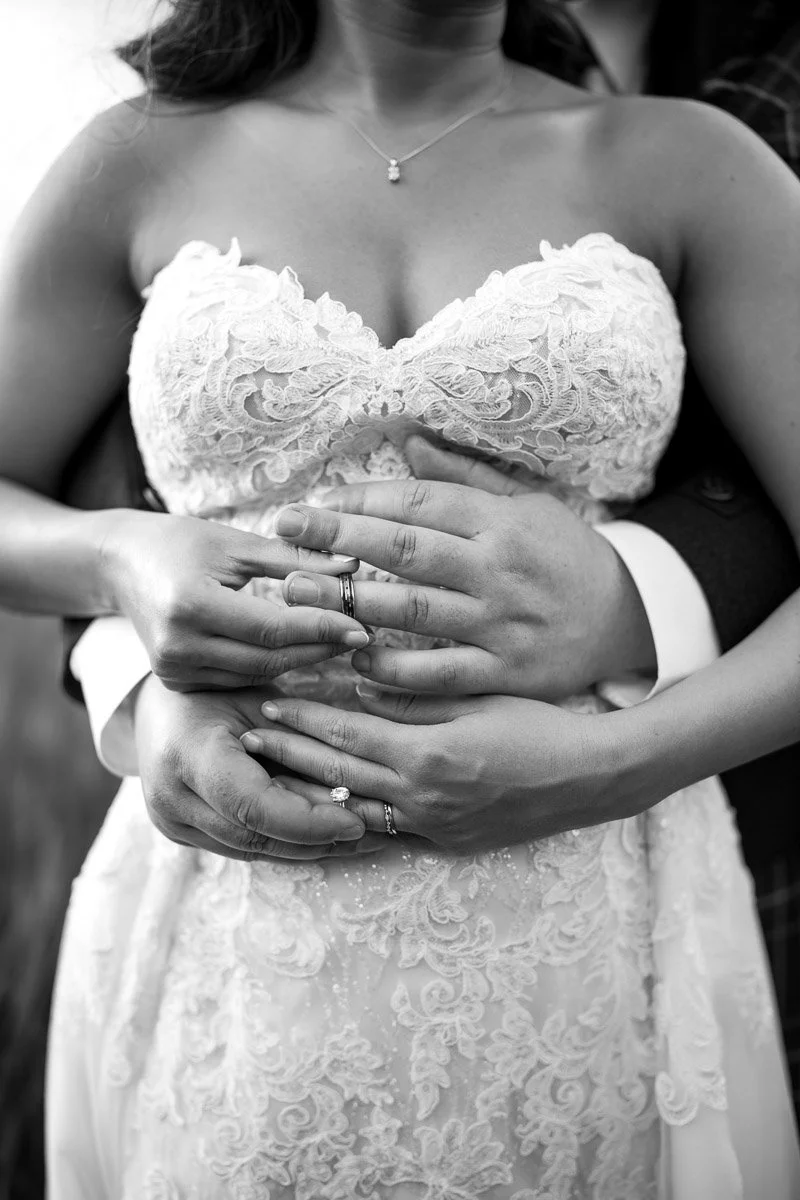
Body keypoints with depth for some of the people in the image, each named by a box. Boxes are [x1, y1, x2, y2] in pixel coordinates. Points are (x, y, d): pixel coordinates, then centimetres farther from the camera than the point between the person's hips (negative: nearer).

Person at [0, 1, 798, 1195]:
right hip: (236, 959, 1)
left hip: (589, 950, 0)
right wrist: (125, 563, -11)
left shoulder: (685, 160, 2)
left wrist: (604, 764, -17)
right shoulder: (143, 163, 5)